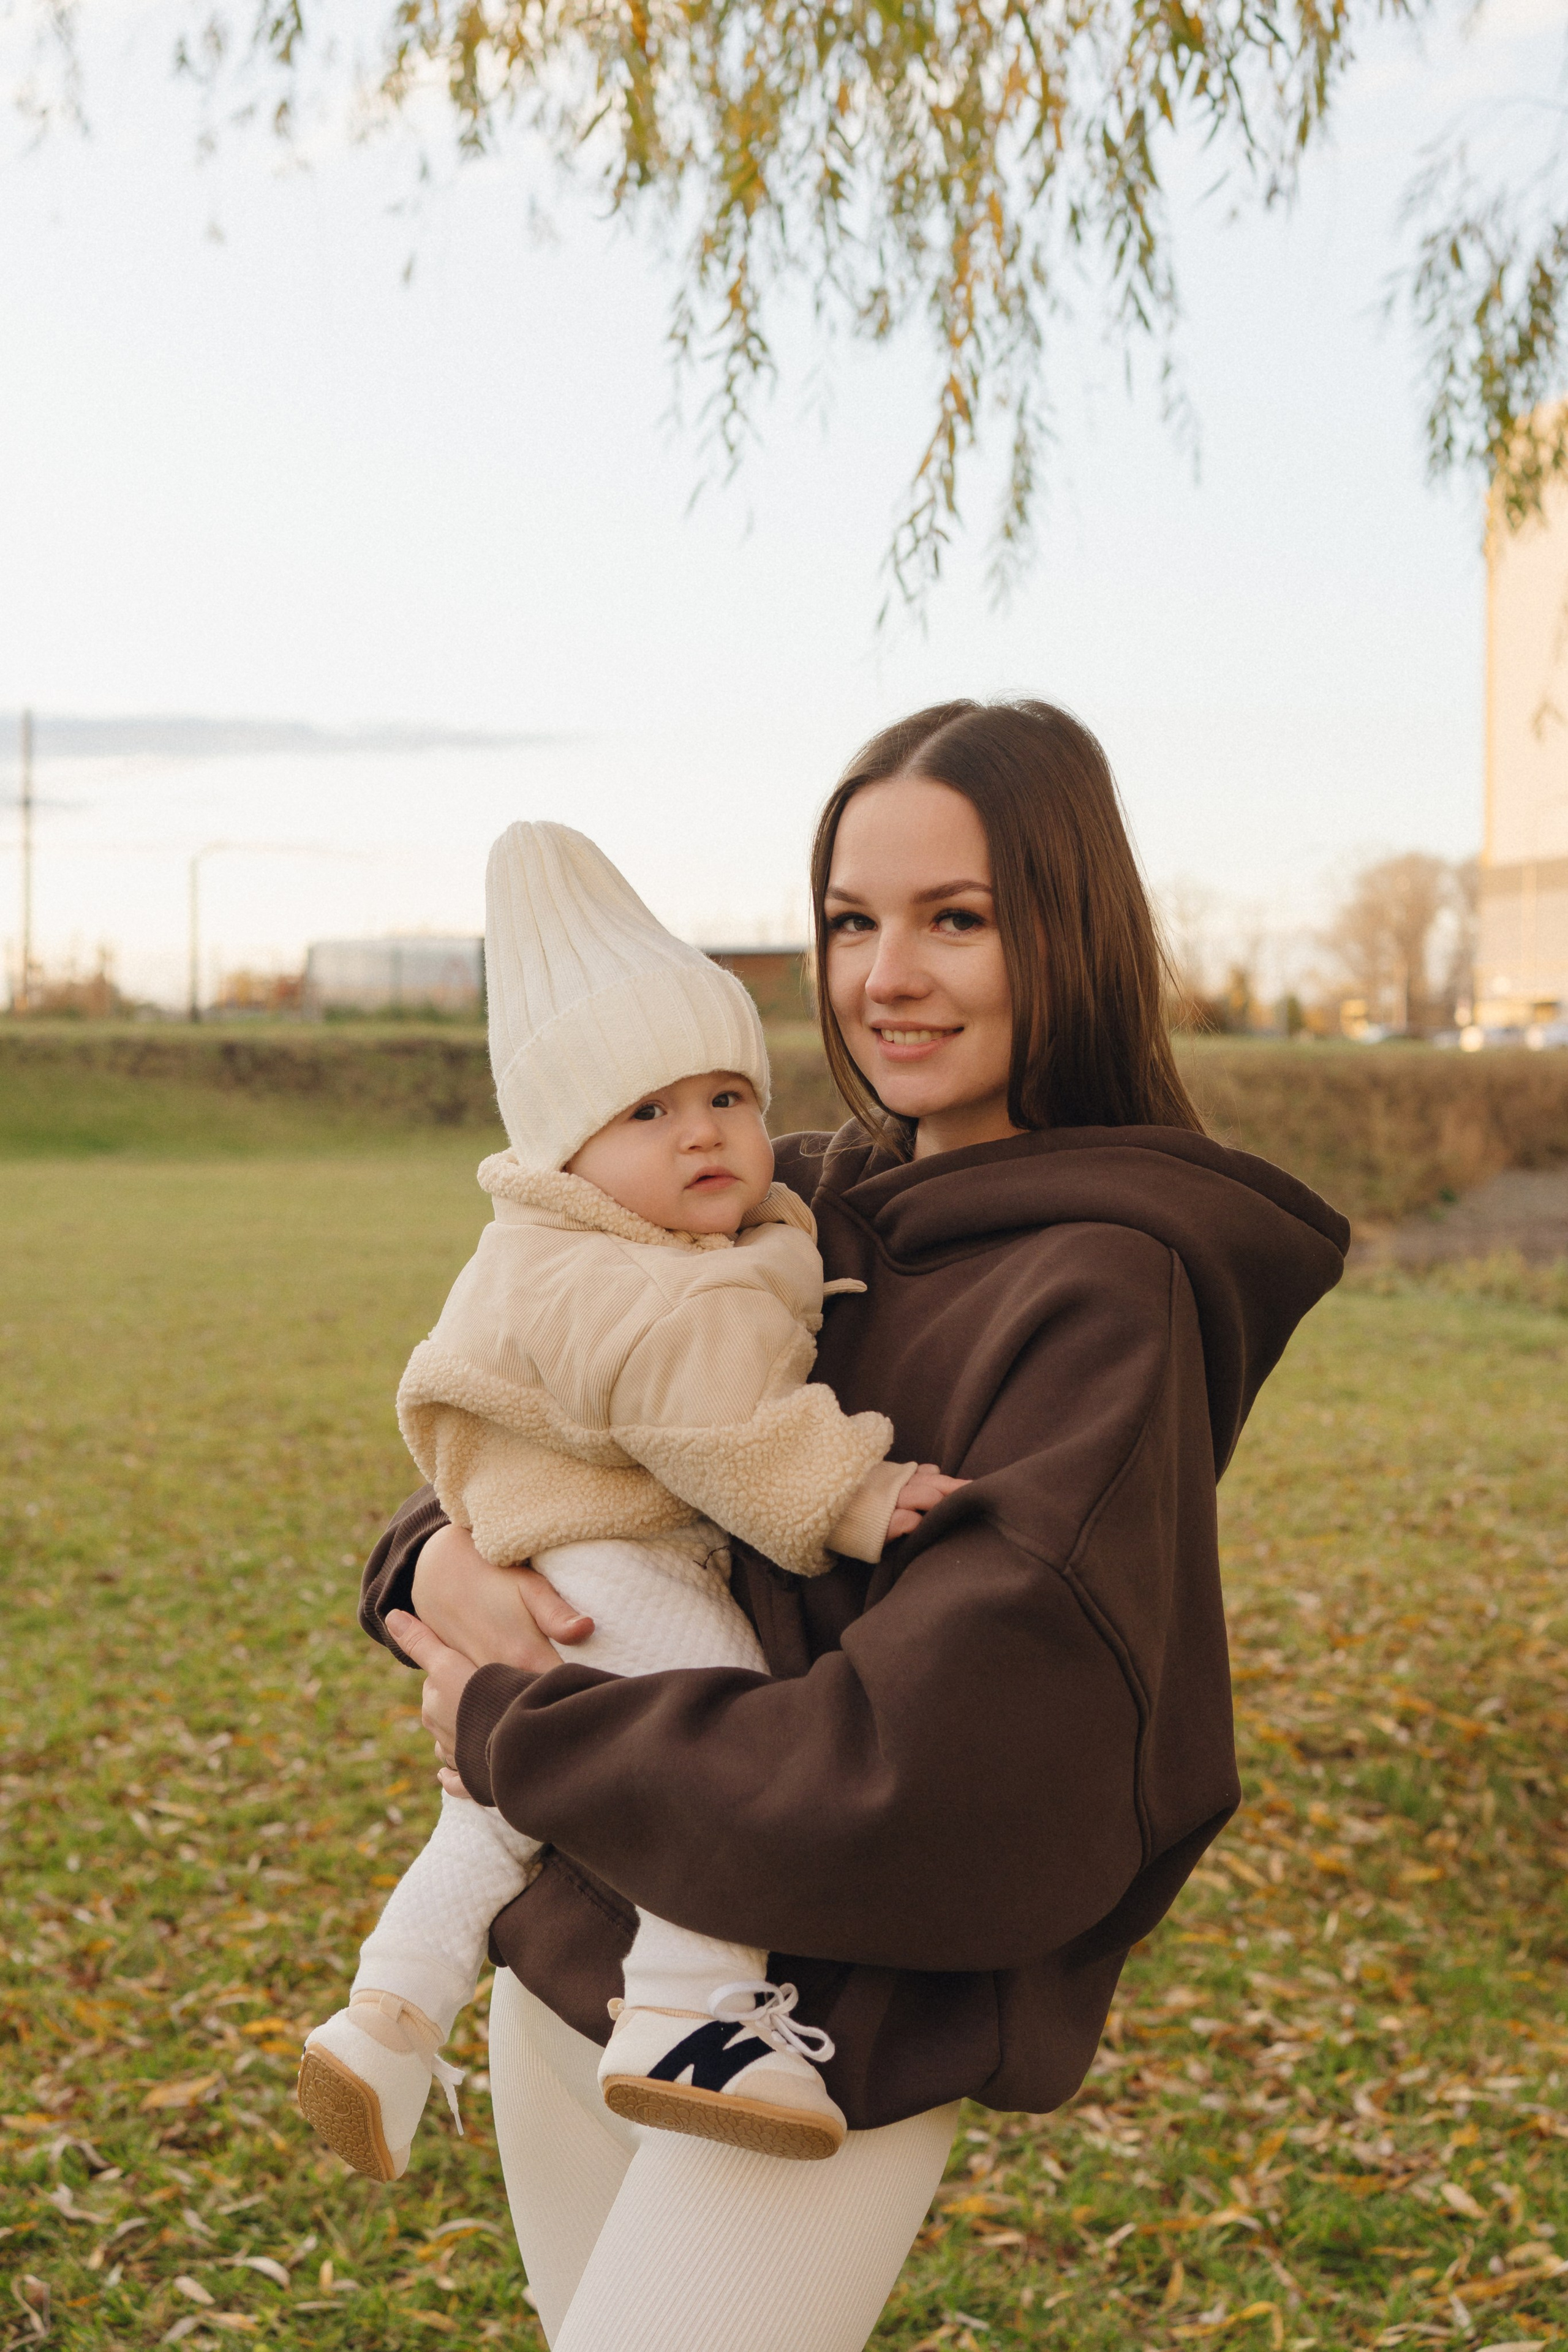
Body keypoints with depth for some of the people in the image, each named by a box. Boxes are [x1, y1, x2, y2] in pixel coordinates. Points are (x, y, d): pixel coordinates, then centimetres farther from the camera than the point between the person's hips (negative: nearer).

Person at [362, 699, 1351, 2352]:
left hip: (831, 2044, -7)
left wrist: (514, 1730, -17)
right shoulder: (795, 1206, 4)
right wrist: (441, 1556, -12)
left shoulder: (1103, 1292, -18)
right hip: (566, 1968, 7)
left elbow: (939, 1771, -25)